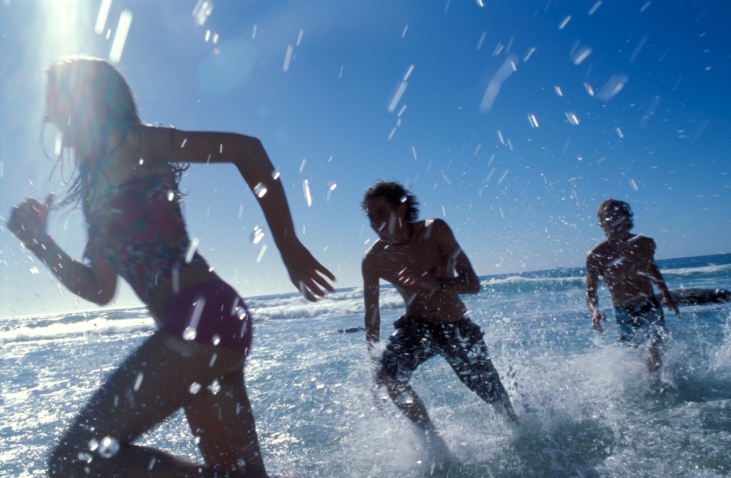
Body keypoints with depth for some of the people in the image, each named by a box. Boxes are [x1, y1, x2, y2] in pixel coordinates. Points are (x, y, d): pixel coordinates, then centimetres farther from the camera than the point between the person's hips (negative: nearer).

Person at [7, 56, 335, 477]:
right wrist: (38, 241, 16)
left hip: (203, 314, -9)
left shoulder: (129, 142, 0)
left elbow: (244, 147, -10)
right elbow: (98, 289, 26)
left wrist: (289, 247, -12)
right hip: (196, 327, 9)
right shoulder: (97, 192, 24)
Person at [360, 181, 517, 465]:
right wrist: (374, 369, -7)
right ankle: (436, 445, -6)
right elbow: (372, 316, -6)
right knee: (388, 375, -27)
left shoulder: (434, 231, -21)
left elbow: (473, 284, -24)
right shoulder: (373, 259, -16)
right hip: (417, 326, 1)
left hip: (458, 329, 0)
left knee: (494, 396, 10)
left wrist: (437, 284, -45)